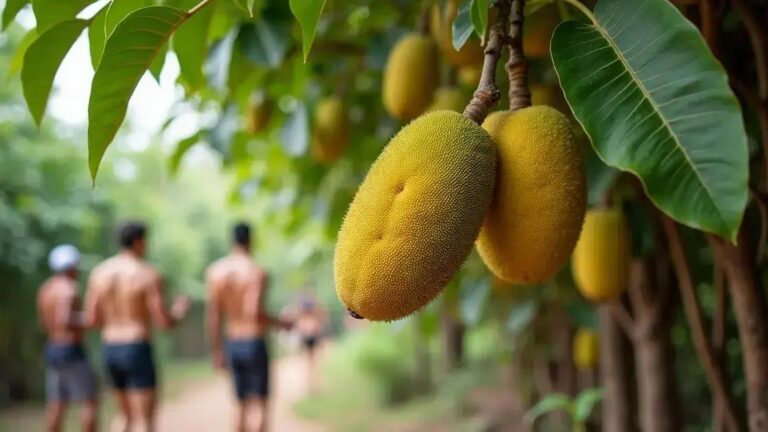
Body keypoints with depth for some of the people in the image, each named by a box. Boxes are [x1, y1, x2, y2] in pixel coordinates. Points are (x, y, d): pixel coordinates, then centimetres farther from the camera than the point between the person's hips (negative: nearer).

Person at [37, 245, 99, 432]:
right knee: (90, 401, 1)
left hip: (52, 350, 8)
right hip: (71, 351, -8)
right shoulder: (69, 289, -16)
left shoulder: (44, 289, 12)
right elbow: (64, 321, -29)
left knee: (56, 406, 8)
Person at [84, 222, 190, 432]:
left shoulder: (99, 272, 5)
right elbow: (165, 322, -12)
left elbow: (91, 319, 7)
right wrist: (180, 309, 10)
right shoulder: (148, 274, -13)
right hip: (138, 353, -6)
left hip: (110, 351, 6)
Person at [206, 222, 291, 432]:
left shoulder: (215, 271, 2)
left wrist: (217, 351, 9)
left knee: (242, 405, 16)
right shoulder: (256, 272, -12)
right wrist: (282, 324, -4)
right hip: (254, 343, -5)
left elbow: (212, 315, 2)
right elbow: (255, 313, -21)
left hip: (232, 344, 5)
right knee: (259, 404, 0)